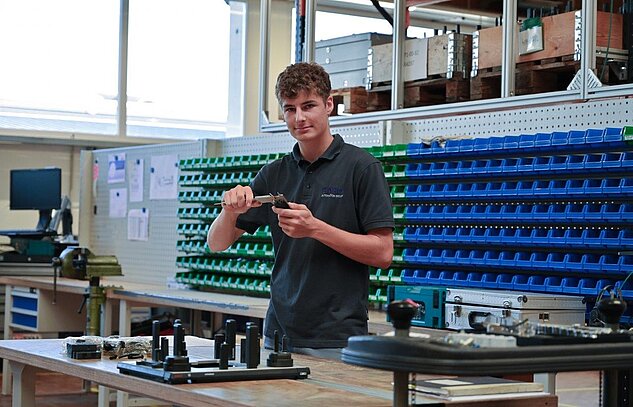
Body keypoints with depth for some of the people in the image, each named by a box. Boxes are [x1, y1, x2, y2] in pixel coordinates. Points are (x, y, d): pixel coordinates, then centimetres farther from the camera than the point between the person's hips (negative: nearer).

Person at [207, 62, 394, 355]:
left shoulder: (361, 167, -5)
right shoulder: (274, 174, 10)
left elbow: (383, 253, -10)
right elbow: (217, 244, 11)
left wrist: (314, 227, -19)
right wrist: (230, 210, -11)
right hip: (278, 334, 5)